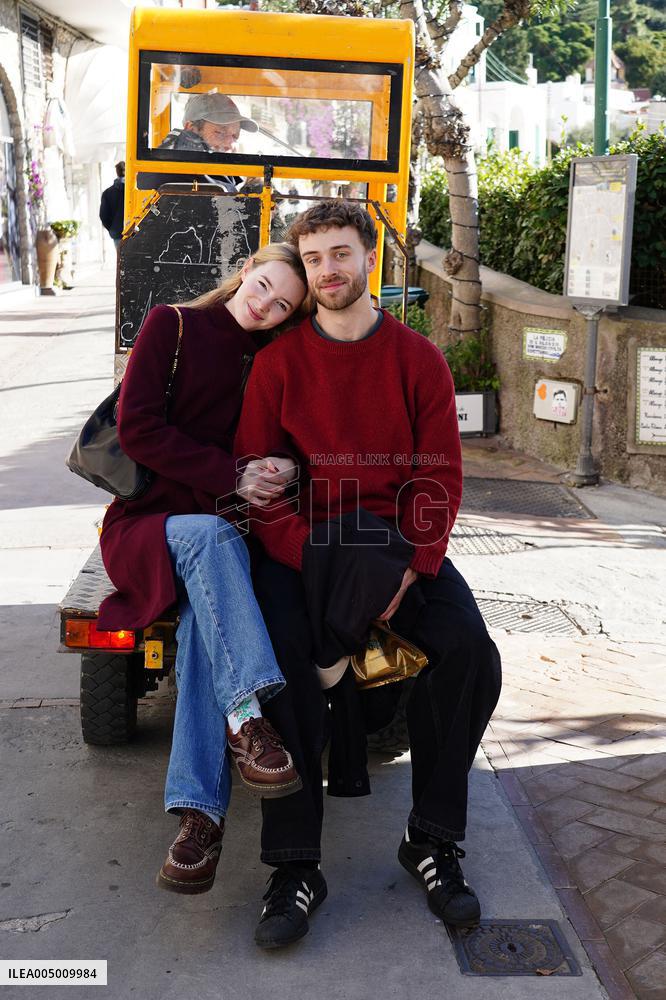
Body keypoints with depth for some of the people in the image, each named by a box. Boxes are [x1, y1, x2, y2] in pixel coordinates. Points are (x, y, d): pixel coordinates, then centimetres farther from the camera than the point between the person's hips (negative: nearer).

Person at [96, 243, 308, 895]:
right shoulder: (171, 326, 4)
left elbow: (287, 439, 11)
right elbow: (137, 428, -7)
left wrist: (284, 465, -15)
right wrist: (231, 477, -15)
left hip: (223, 526, 2)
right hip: (144, 522, -2)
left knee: (207, 611, -33)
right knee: (208, 534, -38)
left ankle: (199, 812, -44)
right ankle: (246, 717, -50)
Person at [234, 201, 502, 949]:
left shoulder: (419, 360, 4)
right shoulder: (279, 360, 3)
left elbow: (441, 477, 1)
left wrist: (411, 567, -15)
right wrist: (313, 559, -17)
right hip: (301, 542, -1)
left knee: (469, 652, -23)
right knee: (280, 653, -29)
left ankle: (432, 841, -3)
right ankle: (295, 865, -17)